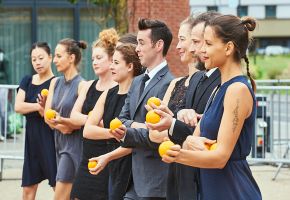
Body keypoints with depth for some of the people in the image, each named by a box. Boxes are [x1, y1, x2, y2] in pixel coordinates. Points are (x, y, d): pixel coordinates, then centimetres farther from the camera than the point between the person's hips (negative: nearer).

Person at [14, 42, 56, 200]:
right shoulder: (27, 81, 11)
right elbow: (18, 107, -4)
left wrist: (44, 108, -27)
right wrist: (39, 106, -14)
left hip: (50, 137, -6)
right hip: (31, 137, 6)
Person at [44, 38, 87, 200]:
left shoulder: (82, 85, -12)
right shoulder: (55, 83, 9)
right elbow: (47, 115, 6)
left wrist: (63, 121, -27)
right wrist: (59, 126, -12)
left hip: (75, 144, -7)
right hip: (60, 142, 7)